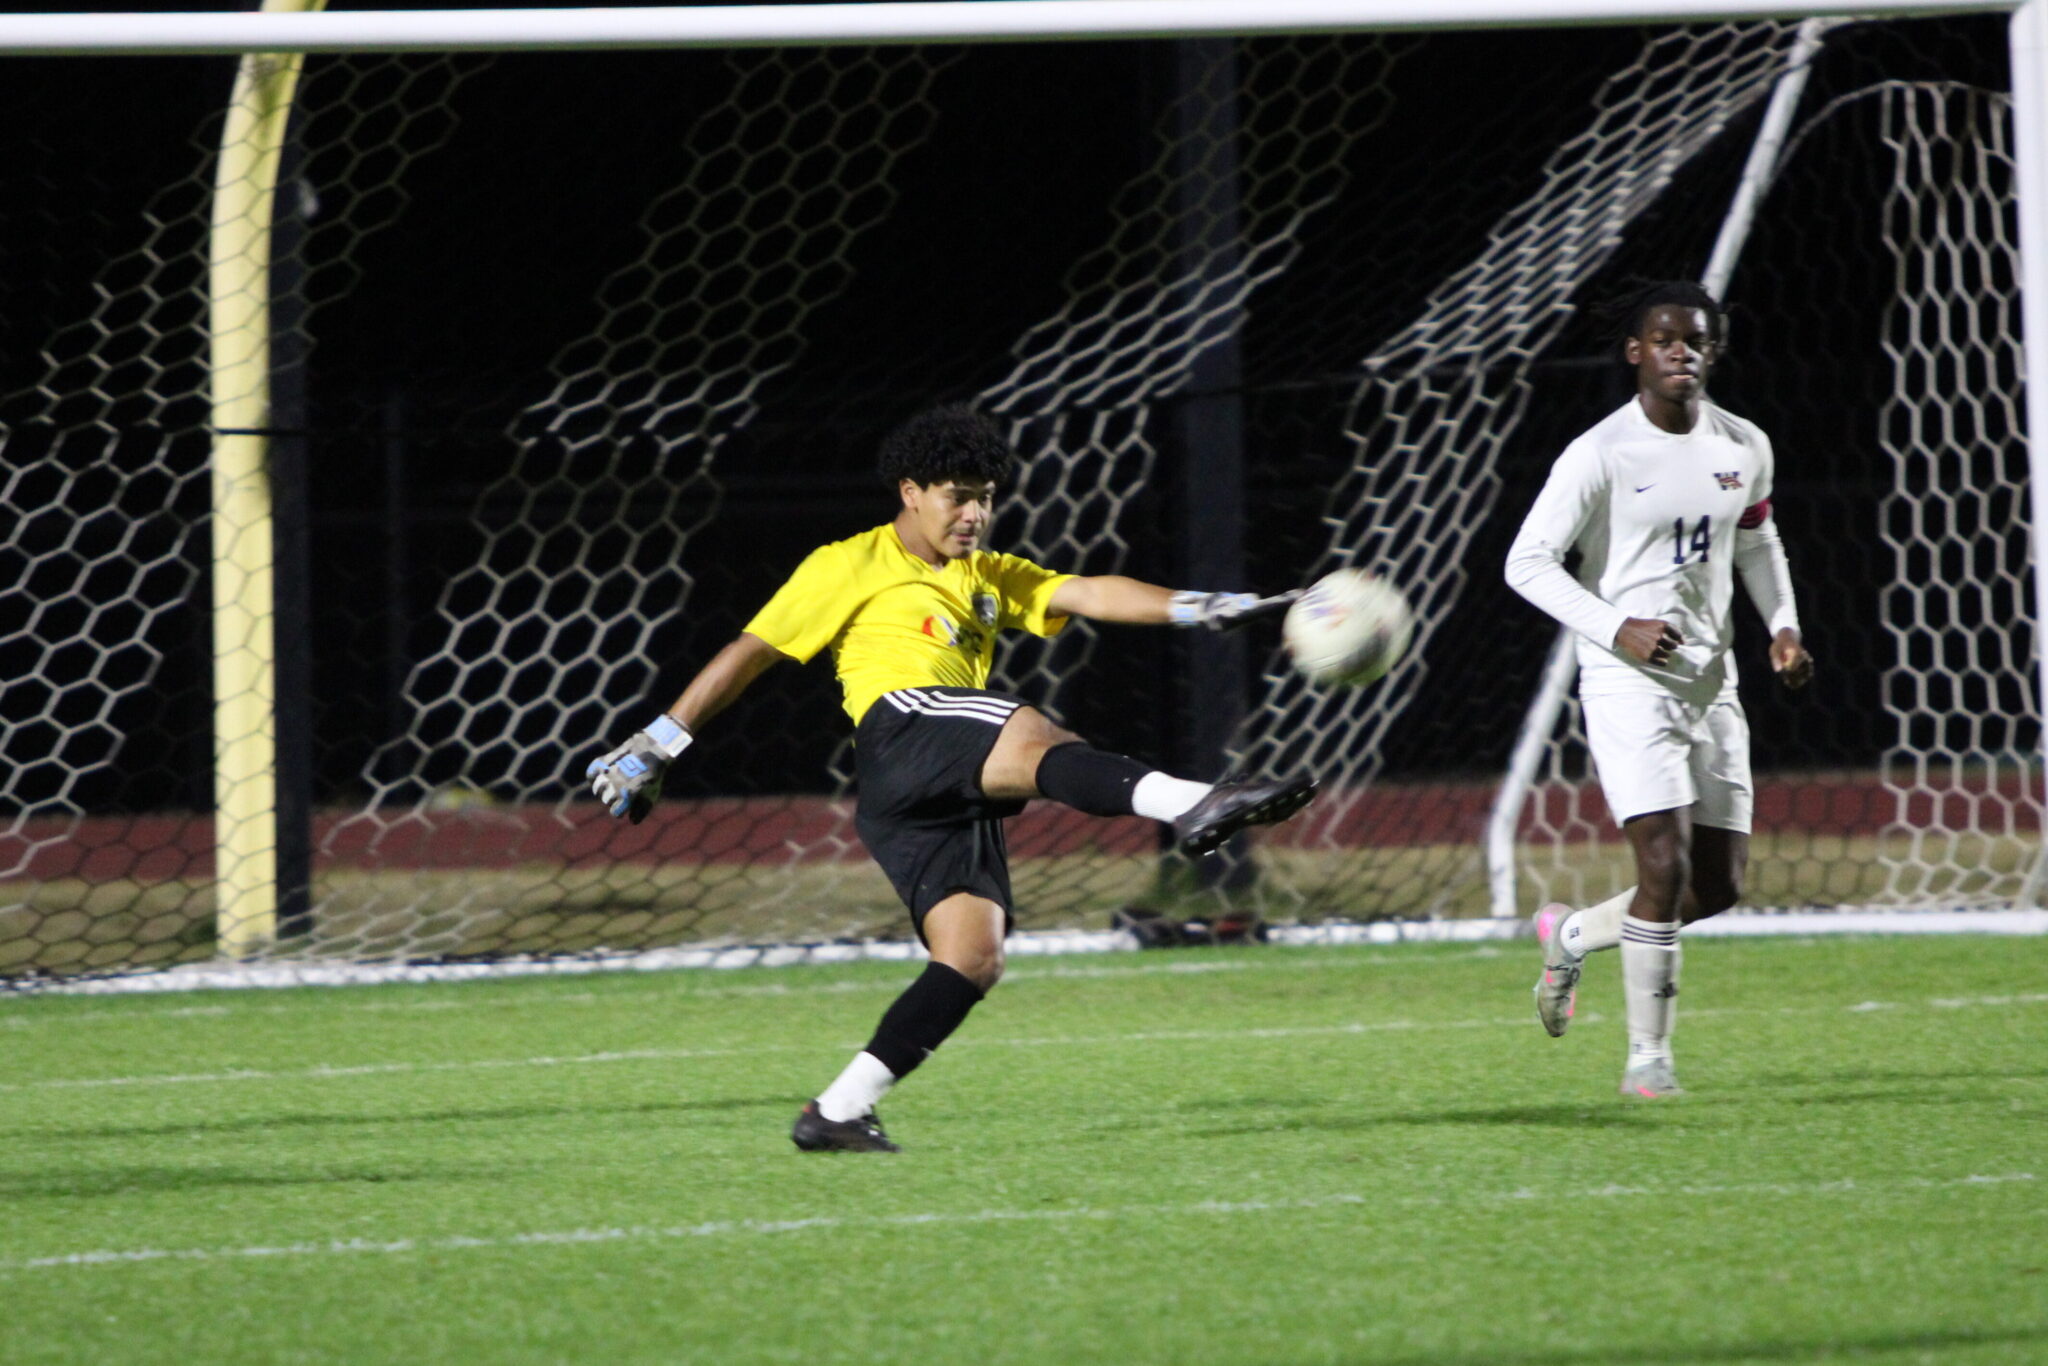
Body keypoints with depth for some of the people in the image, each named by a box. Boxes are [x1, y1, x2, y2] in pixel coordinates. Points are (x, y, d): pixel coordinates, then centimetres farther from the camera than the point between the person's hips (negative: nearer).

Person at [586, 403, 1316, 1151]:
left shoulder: (989, 578, 31)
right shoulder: (853, 567, 13)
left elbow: (1089, 594, 17)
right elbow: (750, 652, 13)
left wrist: (1200, 608, 1)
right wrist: (655, 746, 10)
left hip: (957, 798, 7)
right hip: (902, 729, -7)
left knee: (974, 955, -9)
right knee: (1035, 740, -34)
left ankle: (837, 1113, -7)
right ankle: (1192, 806, -61)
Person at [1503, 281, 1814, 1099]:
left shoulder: (1744, 448, 7)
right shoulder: (1600, 455, -10)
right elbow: (1527, 563, -11)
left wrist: (1782, 626, 6)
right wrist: (1616, 627, -22)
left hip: (1711, 682, 6)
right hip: (1627, 686, -6)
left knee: (1721, 885, 5)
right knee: (1665, 865, -16)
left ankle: (1572, 936, 29)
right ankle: (1647, 1056, -5)